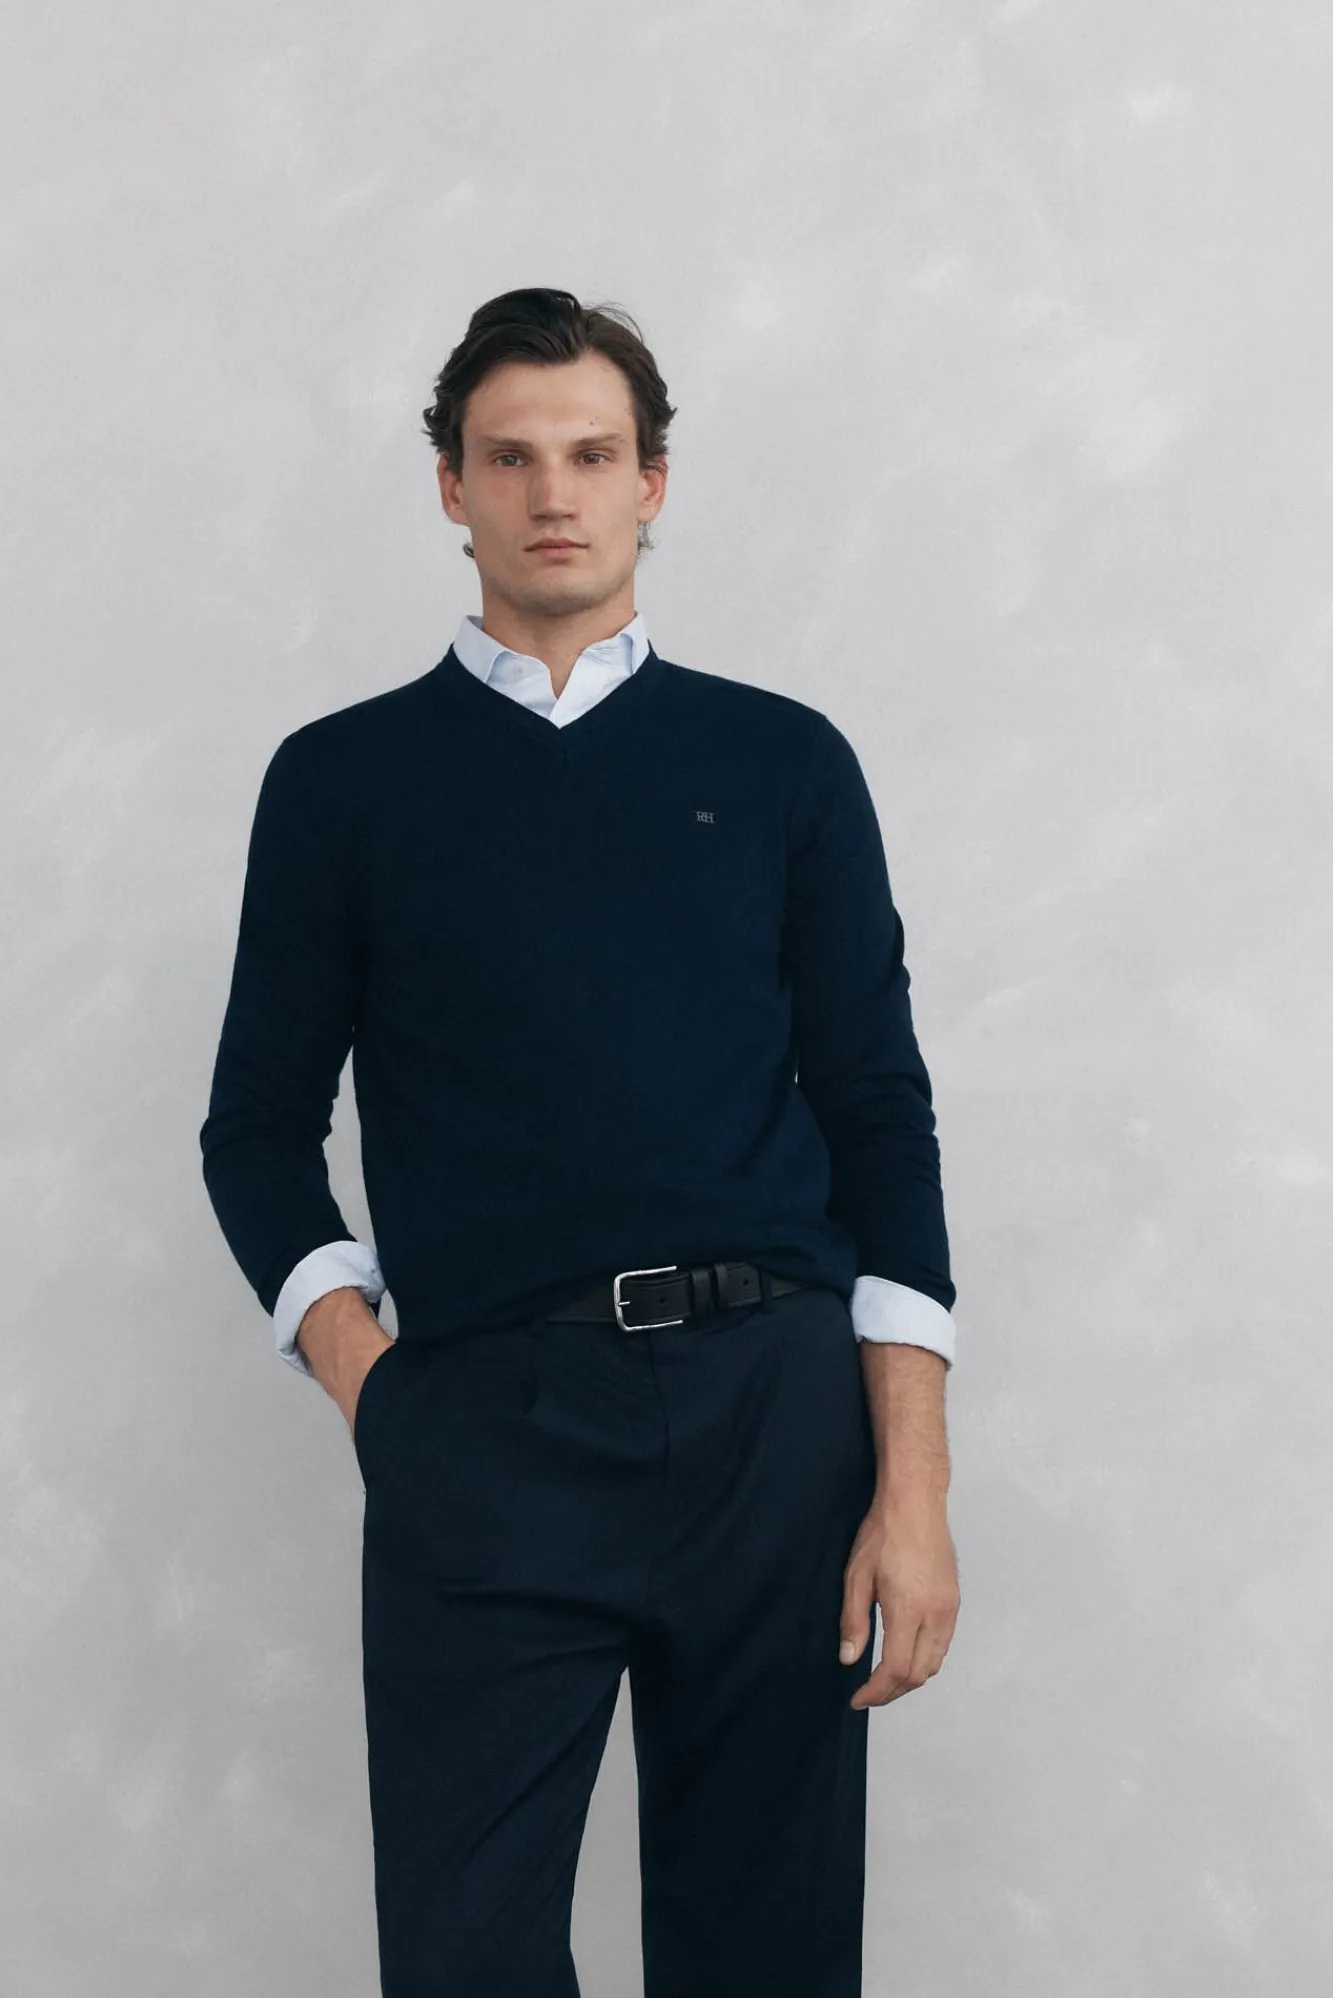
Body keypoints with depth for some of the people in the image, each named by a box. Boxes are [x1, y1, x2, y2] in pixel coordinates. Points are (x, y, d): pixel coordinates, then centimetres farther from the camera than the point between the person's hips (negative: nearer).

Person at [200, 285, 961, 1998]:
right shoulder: (342, 781, 10)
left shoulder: (783, 763, 10)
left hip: (778, 1407, 1)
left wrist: (914, 1488, -2)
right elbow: (260, 1128, 11)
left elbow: (878, 1117, 6)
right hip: (483, 1425, -1)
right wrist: (364, 1387, -5)